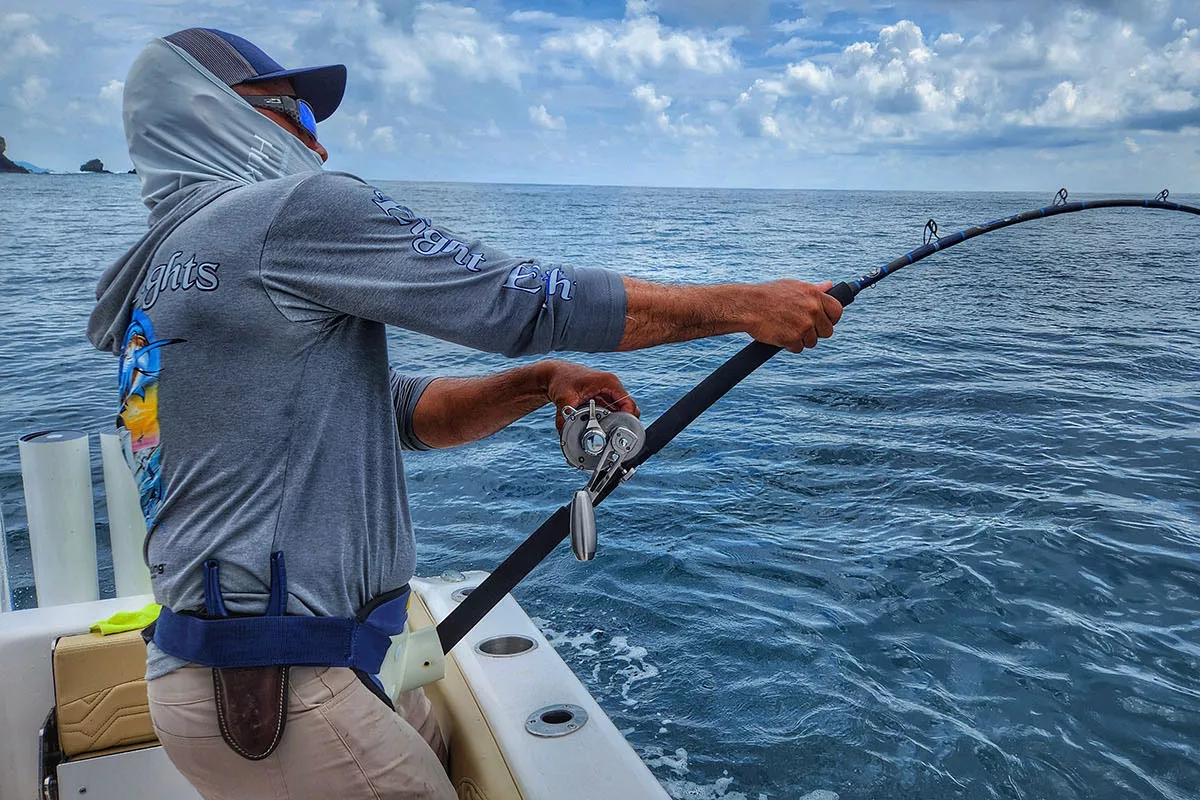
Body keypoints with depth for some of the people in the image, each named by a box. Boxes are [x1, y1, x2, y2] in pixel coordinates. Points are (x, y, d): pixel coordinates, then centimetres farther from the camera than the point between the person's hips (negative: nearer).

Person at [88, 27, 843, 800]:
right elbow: (526, 298, -16)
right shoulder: (293, 208, -13)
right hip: (271, 693, -9)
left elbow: (405, 410, 12)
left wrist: (539, 384, -2)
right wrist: (749, 305, -7)